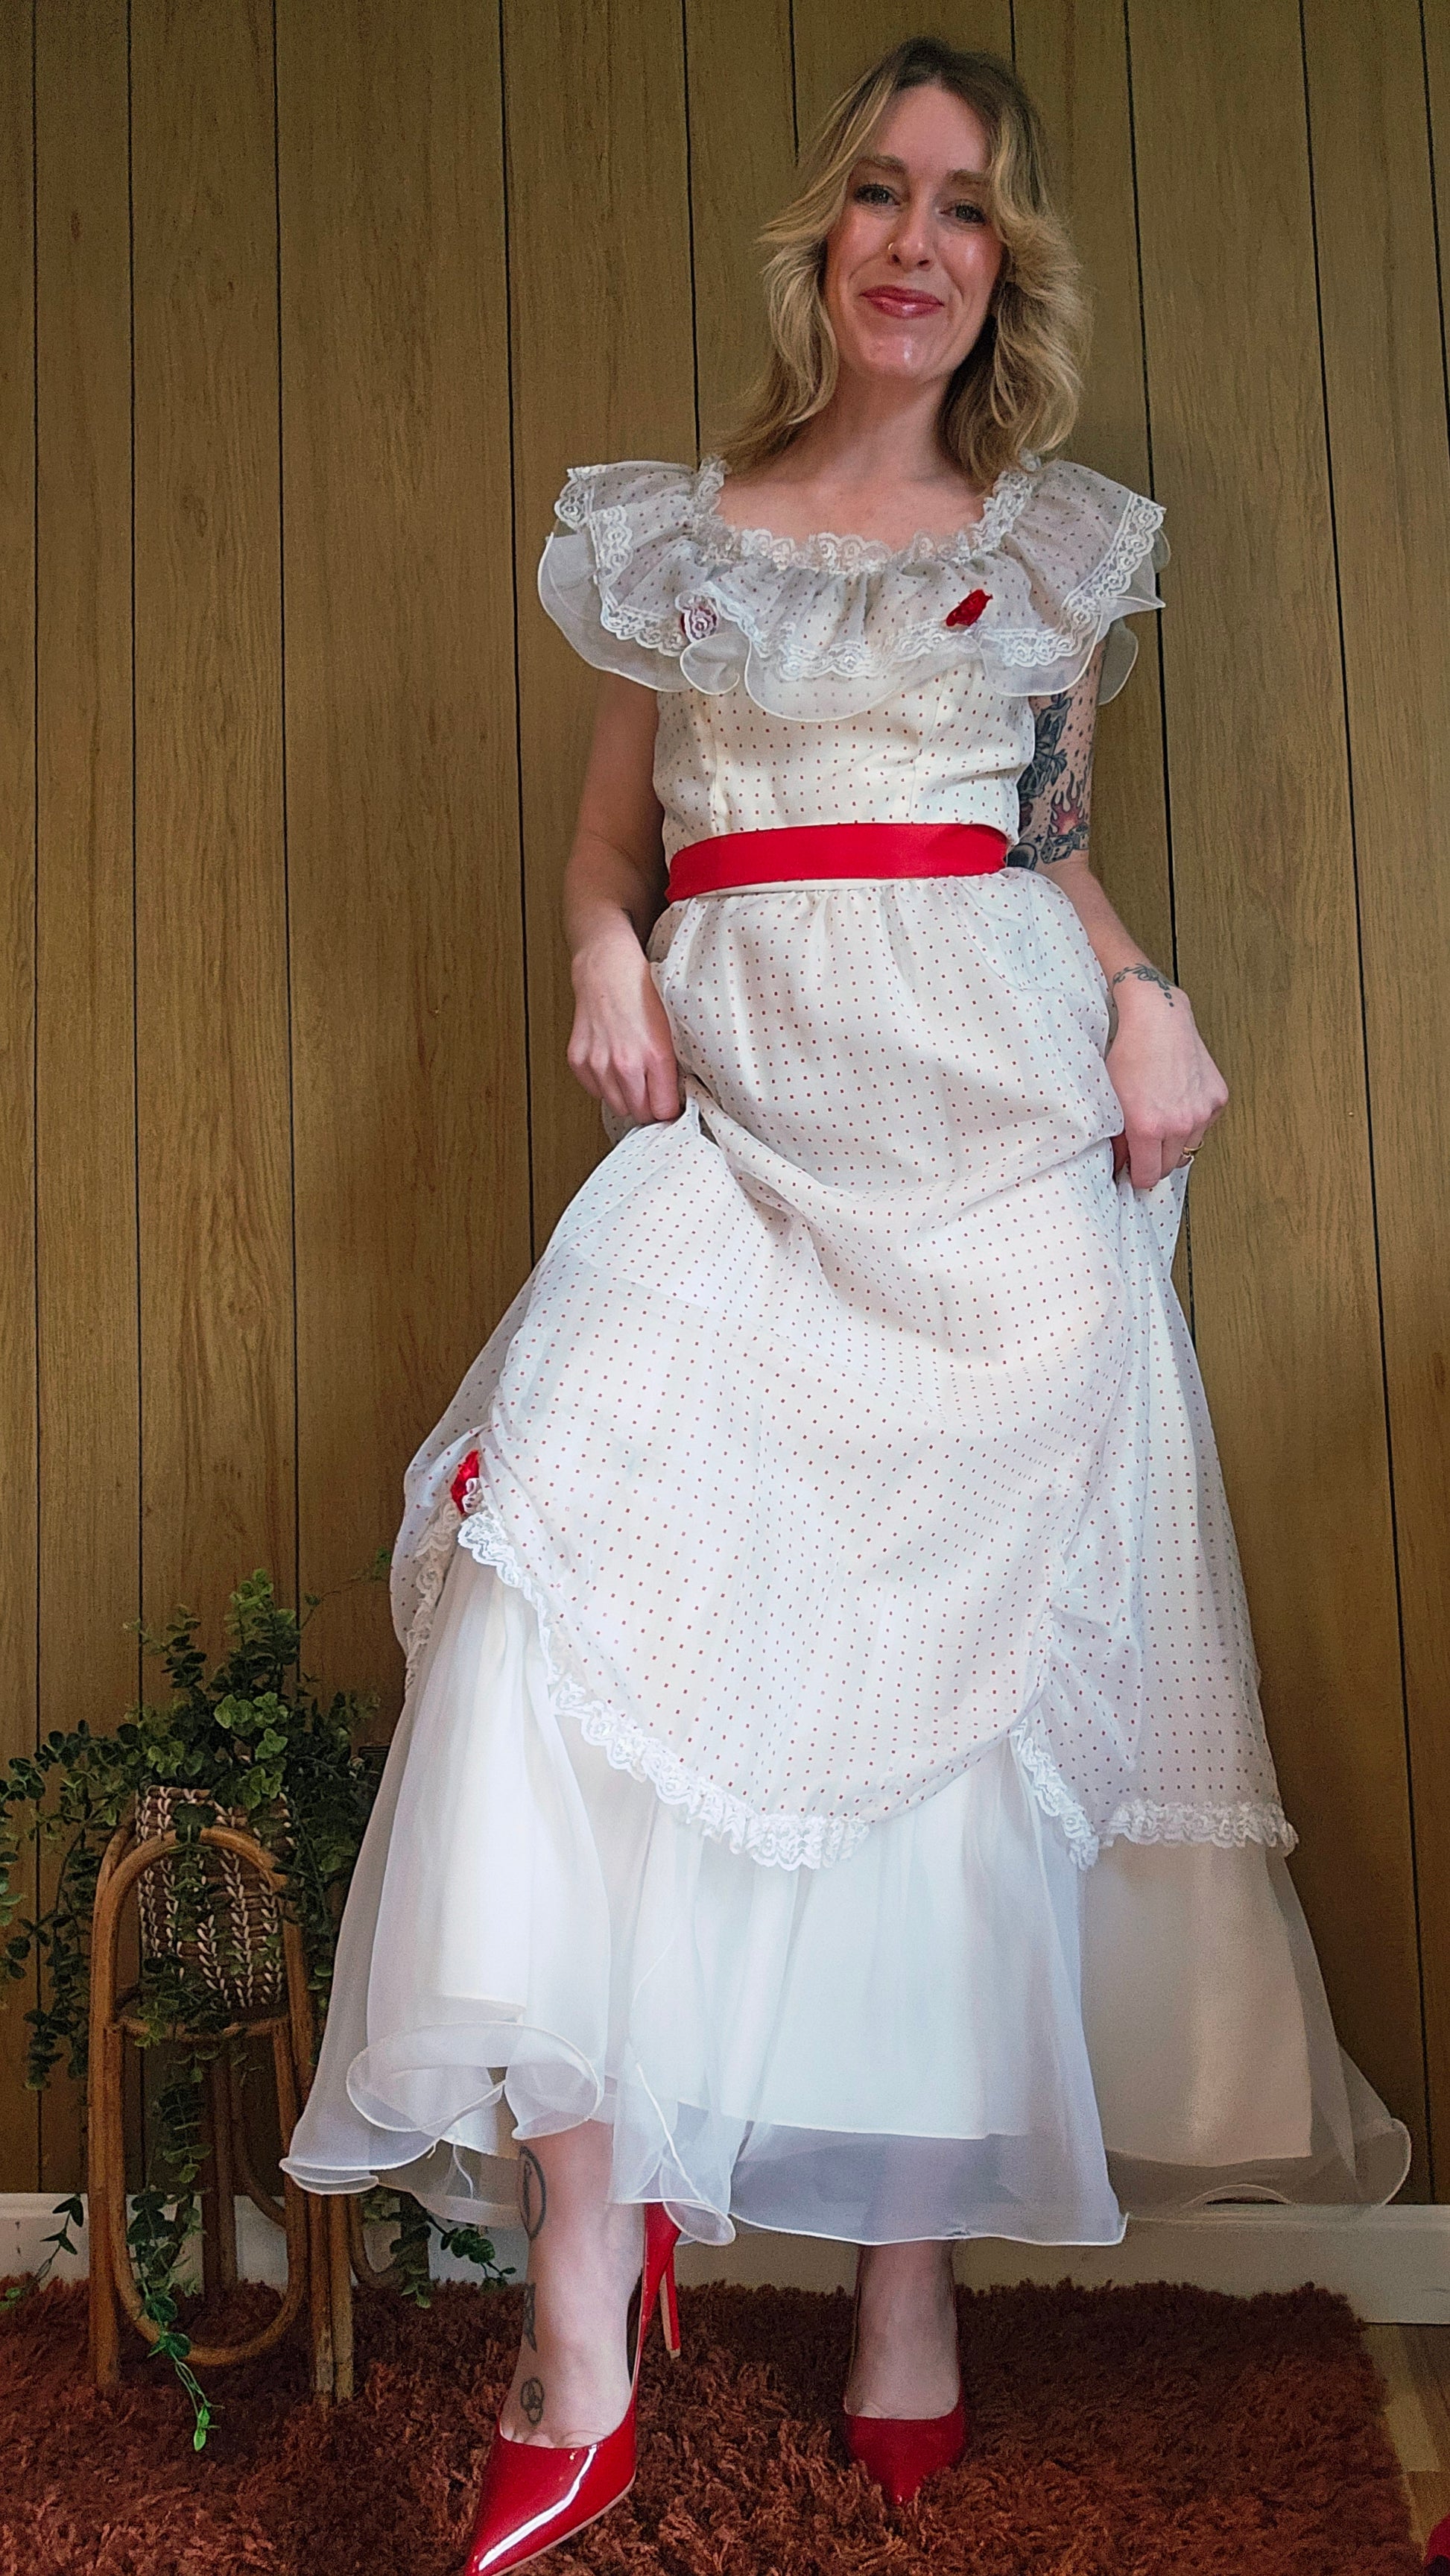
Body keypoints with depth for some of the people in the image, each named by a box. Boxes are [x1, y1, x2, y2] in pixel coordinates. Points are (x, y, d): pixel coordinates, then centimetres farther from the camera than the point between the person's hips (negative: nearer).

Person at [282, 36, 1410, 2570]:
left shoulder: (1055, 545, 16)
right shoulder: (670, 535, 15)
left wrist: (1143, 996, 3)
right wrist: (605, 955, -1)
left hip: (991, 1128, 1)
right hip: (733, 1122, 0)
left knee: (956, 1653, -3)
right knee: (573, 1571, -23)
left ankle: (912, 2279, 11)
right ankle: (584, 2324, -18)